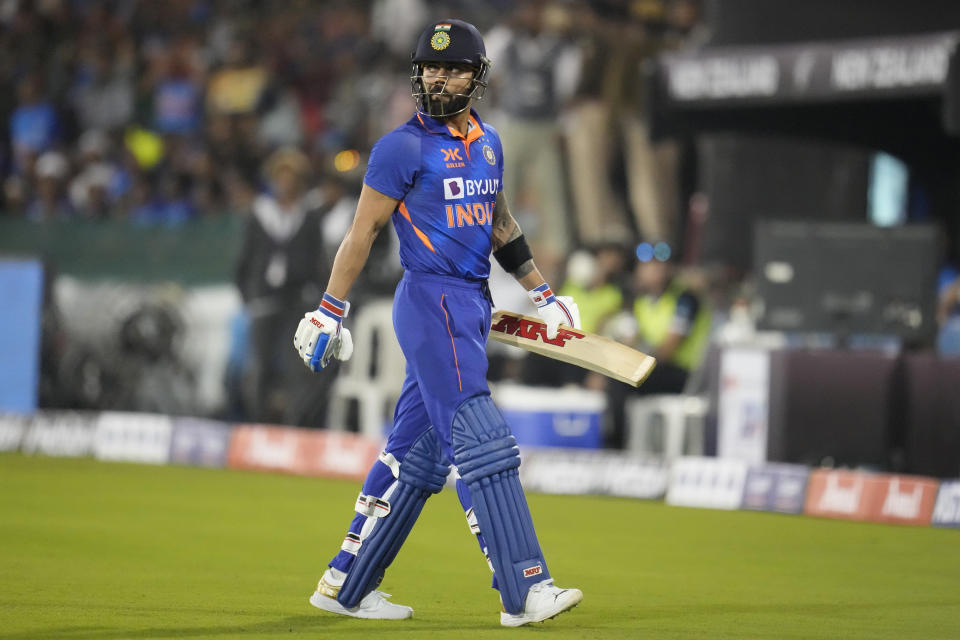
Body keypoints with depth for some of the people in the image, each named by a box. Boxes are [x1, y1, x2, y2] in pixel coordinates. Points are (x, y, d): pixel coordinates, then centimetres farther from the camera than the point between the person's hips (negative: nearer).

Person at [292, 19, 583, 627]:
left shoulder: (488, 142, 15)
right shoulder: (403, 147, -8)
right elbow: (363, 231, -7)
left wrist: (543, 294, 24)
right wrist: (330, 312, -9)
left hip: (473, 306, 8)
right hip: (431, 303, -8)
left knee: (417, 455, 10)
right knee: (482, 444, -13)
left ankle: (347, 585, 18)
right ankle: (524, 592, -16)